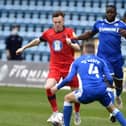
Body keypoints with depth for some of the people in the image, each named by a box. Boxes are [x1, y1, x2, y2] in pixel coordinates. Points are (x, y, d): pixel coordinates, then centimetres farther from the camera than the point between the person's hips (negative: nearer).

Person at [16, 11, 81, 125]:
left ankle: (77, 113, 28)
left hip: (69, 66, -2)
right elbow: (37, 41, 22)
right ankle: (55, 112, -7)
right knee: (48, 87, -21)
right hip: (55, 67, 2)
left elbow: (78, 47, -16)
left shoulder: (69, 32, -7)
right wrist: (24, 47, 26)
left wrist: (71, 44, -37)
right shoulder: (48, 33, 3)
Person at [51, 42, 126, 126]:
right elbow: (109, 79, 10)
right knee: (112, 109, 26)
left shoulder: (77, 61, 18)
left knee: (68, 98, 23)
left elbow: (69, 79, 8)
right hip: (102, 91, 2)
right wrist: (111, 85, 33)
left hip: (87, 91, -2)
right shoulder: (101, 61, 20)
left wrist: (57, 87, 23)